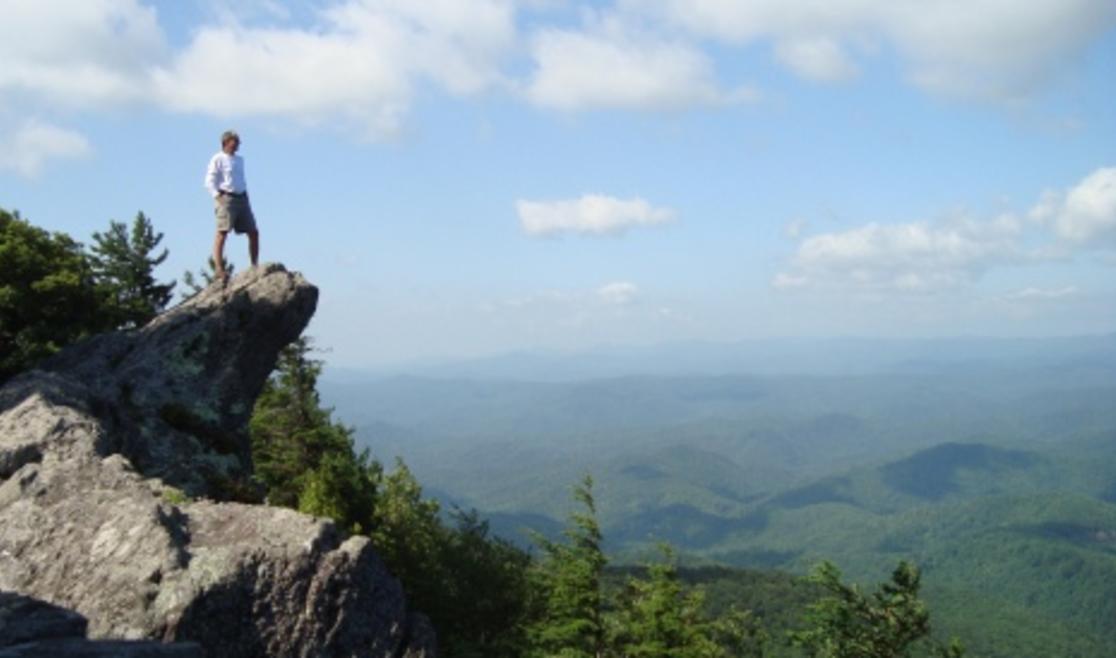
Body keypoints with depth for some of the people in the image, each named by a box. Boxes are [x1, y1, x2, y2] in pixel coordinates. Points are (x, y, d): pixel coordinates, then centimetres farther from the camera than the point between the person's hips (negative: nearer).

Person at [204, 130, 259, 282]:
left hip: (242, 199, 7)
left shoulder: (239, 160, 20)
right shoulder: (218, 159, -1)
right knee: (222, 233, -12)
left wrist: (246, 197, 14)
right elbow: (210, 181, -6)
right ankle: (219, 270, -16)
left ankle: (255, 267, 14)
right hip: (226, 198, -7)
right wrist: (218, 196, -15)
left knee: (253, 232, 5)